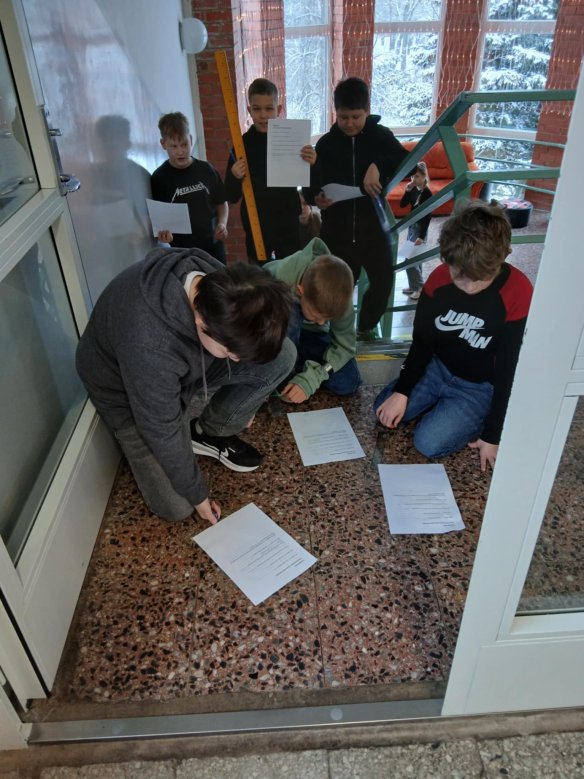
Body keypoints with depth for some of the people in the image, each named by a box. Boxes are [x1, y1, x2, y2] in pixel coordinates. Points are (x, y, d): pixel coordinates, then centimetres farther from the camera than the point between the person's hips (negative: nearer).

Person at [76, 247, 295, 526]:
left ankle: (210, 433, 5)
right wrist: (197, 493, -12)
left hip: (184, 366, 5)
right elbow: (162, 431, -27)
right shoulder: (148, 347, -44)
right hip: (127, 391, -5)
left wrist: (245, 397, 11)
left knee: (281, 356, -15)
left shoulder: (221, 284, -26)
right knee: (176, 507, -7)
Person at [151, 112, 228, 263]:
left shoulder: (206, 170, 4)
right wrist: (162, 232, -23)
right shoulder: (159, 178, -4)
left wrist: (222, 223, -5)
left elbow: (221, 203, 14)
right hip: (182, 252, -3)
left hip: (213, 247, 3)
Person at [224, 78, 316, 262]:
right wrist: (235, 178, -21)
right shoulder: (243, 144, -2)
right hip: (256, 227, 0)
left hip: (288, 226, 0)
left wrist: (311, 165, -21)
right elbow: (232, 197, 0)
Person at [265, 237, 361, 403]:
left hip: (309, 332, 3)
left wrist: (310, 379, -32)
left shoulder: (337, 297, -30)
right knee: (288, 316, -39)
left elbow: (345, 345, -21)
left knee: (348, 385, -16)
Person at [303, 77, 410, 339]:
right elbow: (312, 186, -2)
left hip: (373, 226, 1)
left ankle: (365, 327, 32)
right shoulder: (326, 143, -1)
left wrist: (378, 165, -28)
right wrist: (316, 198, -26)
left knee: (384, 282, 6)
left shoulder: (380, 135, -1)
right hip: (336, 229, 0)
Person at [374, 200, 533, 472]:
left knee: (429, 443, -18)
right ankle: (444, 405, 16)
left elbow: (509, 369, -20)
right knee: (384, 411, -5)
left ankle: (477, 418, 9)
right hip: (438, 369, 5)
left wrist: (493, 435, -15)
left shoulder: (518, 294, -27)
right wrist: (401, 390, -10)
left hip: (481, 388, -4)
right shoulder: (439, 278, -15)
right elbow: (422, 341, -2)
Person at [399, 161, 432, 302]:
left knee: (409, 259, -9)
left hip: (420, 228, -8)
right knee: (414, 258, 14)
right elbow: (402, 205, 4)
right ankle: (415, 286, 24)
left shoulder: (427, 193, -18)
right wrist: (407, 191, -12)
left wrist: (421, 236, -23)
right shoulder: (414, 189, 4)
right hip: (411, 226, 8)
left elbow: (428, 216, -20)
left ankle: (420, 287, 2)